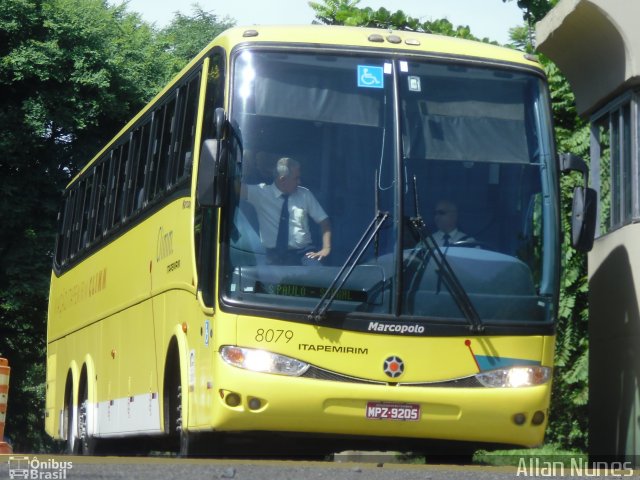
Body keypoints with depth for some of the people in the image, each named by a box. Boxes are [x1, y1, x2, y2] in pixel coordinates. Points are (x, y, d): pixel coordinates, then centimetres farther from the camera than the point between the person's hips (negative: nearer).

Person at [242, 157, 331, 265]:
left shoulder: (305, 194, 9)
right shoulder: (262, 192, 3)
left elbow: (324, 221, 10)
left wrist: (326, 248, -4)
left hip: (304, 252, 1)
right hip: (274, 255, -1)